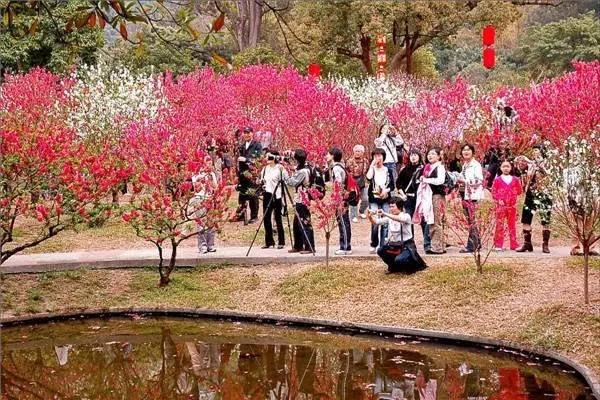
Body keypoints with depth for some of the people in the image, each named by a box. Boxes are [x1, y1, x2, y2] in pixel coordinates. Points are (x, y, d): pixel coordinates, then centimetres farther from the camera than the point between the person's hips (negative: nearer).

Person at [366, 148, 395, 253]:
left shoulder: (388, 171, 9)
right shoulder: (371, 169, 4)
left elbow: (392, 186, 8)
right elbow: (368, 178, -19)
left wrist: (386, 190, -11)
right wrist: (372, 165, -15)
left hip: (385, 199, 2)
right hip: (374, 199, -2)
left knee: (385, 223, -1)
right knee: (375, 223, -12)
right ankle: (373, 245, 2)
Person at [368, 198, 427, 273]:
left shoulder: (406, 216, -10)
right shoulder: (389, 217, 5)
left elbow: (399, 219, -34)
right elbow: (375, 222, -5)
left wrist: (385, 214, -40)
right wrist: (370, 217, -26)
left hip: (406, 245, -6)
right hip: (393, 245, 6)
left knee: (399, 260, -32)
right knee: (380, 251, -20)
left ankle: (411, 267, 5)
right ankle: (394, 267, 8)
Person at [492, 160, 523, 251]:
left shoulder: (515, 179, 9)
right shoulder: (497, 180, 3)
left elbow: (519, 191, 9)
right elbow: (493, 192, 0)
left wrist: (518, 183, -2)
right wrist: (498, 200, -12)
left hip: (512, 206, 2)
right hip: (501, 205, -2)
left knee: (512, 225, 8)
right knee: (500, 225, -2)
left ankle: (514, 244, 12)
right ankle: (498, 245, 2)